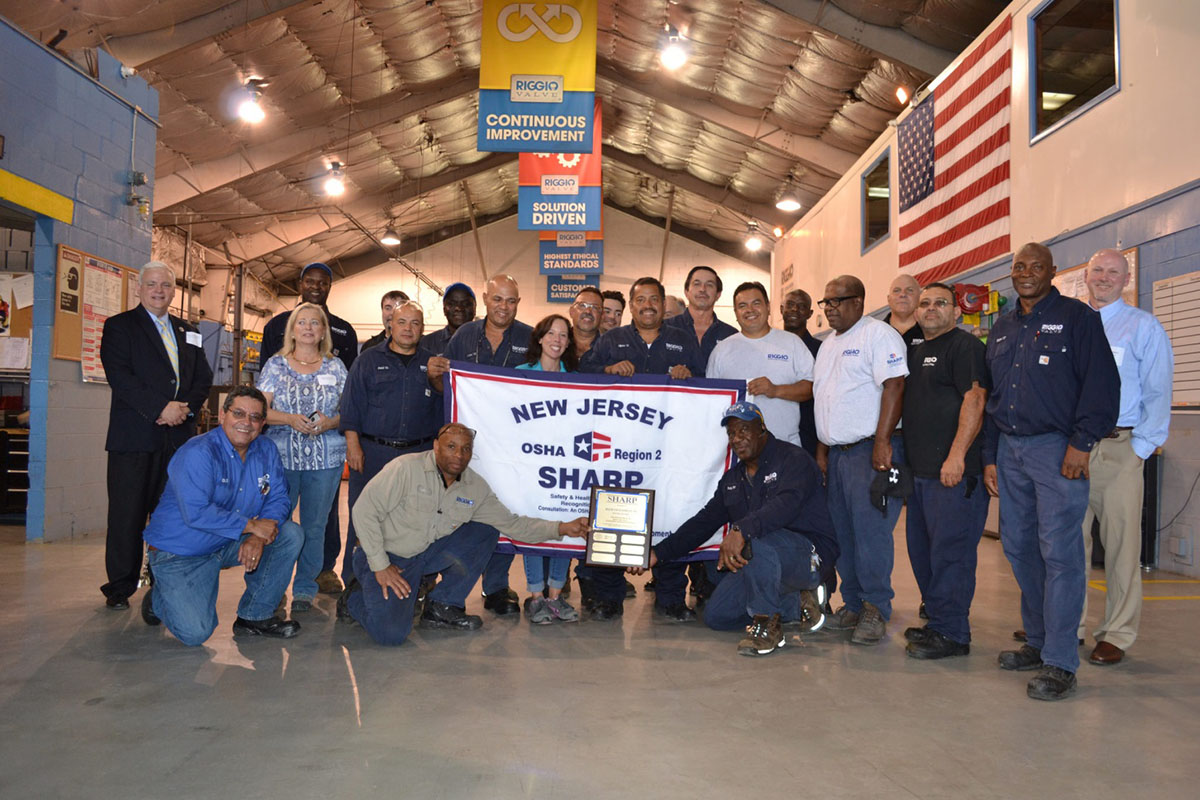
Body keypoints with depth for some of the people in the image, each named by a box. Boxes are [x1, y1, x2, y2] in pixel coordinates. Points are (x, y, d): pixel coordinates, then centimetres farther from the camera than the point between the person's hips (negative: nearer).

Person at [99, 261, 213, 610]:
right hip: (134, 435, -4)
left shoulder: (188, 332, 19)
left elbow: (203, 378, 14)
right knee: (127, 515, 0)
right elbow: (120, 375, -9)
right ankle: (120, 588, 10)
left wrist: (186, 407, -6)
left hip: (180, 435, 4)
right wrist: (161, 408, -17)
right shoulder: (119, 326, 5)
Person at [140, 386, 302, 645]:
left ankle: (255, 616, 0)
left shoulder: (266, 452, 0)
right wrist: (251, 525, -25)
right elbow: (196, 514, -29)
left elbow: (278, 500, -2)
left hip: (230, 545, 7)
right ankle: (159, 598, 18)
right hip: (181, 552, -6)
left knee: (291, 534, -11)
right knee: (196, 633, -18)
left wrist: (258, 537, -22)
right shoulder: (198, 453, -21)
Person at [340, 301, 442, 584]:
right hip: (373, 452, -2)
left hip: (419, 455, 2)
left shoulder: (431, 363, 13)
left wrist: (435, 379, -13)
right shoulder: (369, 360, 8)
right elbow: (351, 405, 3)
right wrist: (353, 444, -6)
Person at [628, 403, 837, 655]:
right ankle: (799, 604, 9)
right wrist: (657, 553, 4)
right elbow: (703, 522, 14)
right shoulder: (733, 479, 15)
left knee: (756, 538, -37)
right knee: (716, 615, -3)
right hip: (762, 563, 8)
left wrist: (741, 530, -45)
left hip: (809, 553, -8)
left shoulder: (793, 459, -9)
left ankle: (767, 624, -20)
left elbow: (786, 504, -29)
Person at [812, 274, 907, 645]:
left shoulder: (878, 334, -7)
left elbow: (894, 387, -16)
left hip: (869, 450, -9)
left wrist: (882, 442, -22)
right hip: (837, 452, 9)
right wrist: (822, 448, 18)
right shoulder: (828, 344, 20)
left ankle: (875, 610, -1)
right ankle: (853, 604, 19)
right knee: (843, 532, 10)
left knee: (870, 530, -9)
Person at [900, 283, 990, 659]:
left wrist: (957, 454, -24)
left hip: (954, 471, -10)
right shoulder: (917, 352, 21)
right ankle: (937, 621, 26)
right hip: (920, 470, 10)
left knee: (950, 551, -6)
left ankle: (951, 633, 2)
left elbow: (975, 399, -17)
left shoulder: (965, 346, -6)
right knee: (921, 549, 14)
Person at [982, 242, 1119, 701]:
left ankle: (1059, 663, -3)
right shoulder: (1001, 329, 19)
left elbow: (1102, 383, -8)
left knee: (1059, 552, -7)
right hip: (1009, 450, 7)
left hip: (1056, 449, -6)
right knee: (1019, 548, 10)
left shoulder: (1076, 318, 0)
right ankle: (1038, 642, 23)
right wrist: (989, 457, 15)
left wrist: (1082, 443, -16)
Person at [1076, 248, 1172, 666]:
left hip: (1118, 450, -3)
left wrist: (1140, 448, -7)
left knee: (1121, 546, -1)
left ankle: (1115, 635, 8)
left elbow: (1158, 394, 0)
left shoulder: (1144, 327, 5)